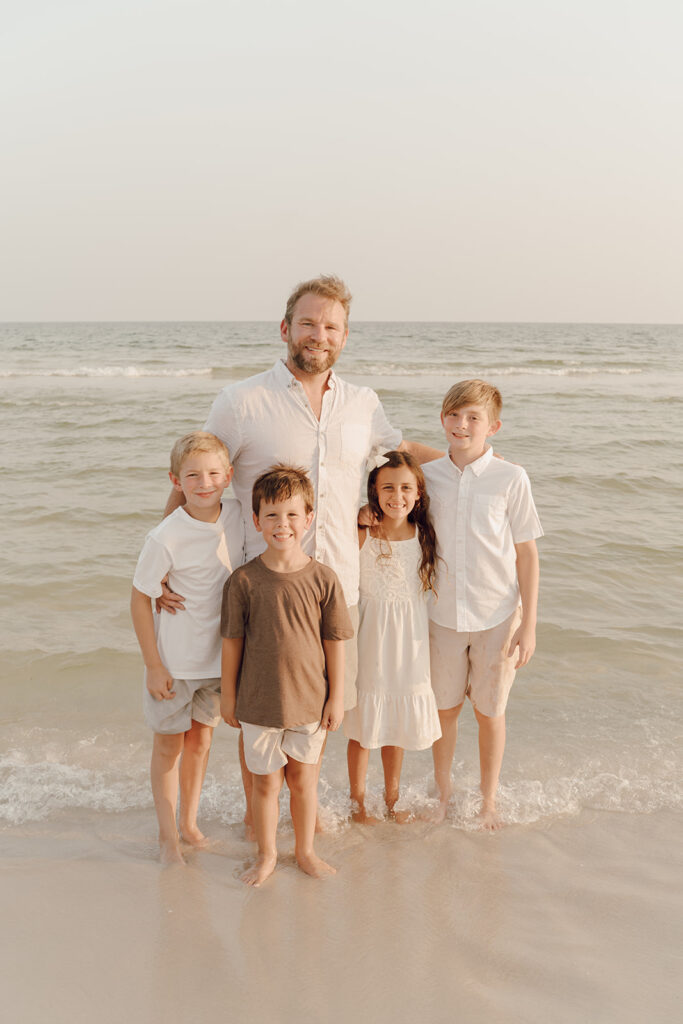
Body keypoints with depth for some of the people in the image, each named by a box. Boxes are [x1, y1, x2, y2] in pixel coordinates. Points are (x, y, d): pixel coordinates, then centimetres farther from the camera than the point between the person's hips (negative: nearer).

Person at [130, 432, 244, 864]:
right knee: (170, 744, 11)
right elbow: (140, 598, -13)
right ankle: (168, 835, 27)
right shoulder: (166, 538, -22)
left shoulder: (237, 515, -8)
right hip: (174, 661, -4)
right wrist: (153, 666, -12)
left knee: (201, 740, 17)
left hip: (219, 655, 4)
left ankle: (189, 824, 36)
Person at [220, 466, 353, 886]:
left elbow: (335, 642, -1)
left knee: (304, 778, 16)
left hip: (310, 699, 1)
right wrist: (228, 695, 3)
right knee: (265, 781, 13)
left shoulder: (323, 579, -8)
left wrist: (337, 697, 1)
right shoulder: (244, 580, -10)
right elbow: (232, 642, -2)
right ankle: (267, 855, 35)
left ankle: (305, 851, 37)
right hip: (259, 701, 0)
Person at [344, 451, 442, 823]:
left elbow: (427, 587, 9)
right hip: (370, 639, -3)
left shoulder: (424, 535, -2)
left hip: (409, 640, 3)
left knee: (399, 723, 16)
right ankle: (358, 799, 29)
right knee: (363, 724, 9)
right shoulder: (361, 535, -13)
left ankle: (392, 796, 36)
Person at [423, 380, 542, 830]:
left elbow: (526, 553, -5)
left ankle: (489, 802, 33)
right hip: (443, 614, 2)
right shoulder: (429, 476, -2)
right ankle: (443, 793, 37)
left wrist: (529, 624, -7)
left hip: (497, 616, -2)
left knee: (490, 711, 12)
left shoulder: (510, 478, -10)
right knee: (445, 708, 15)